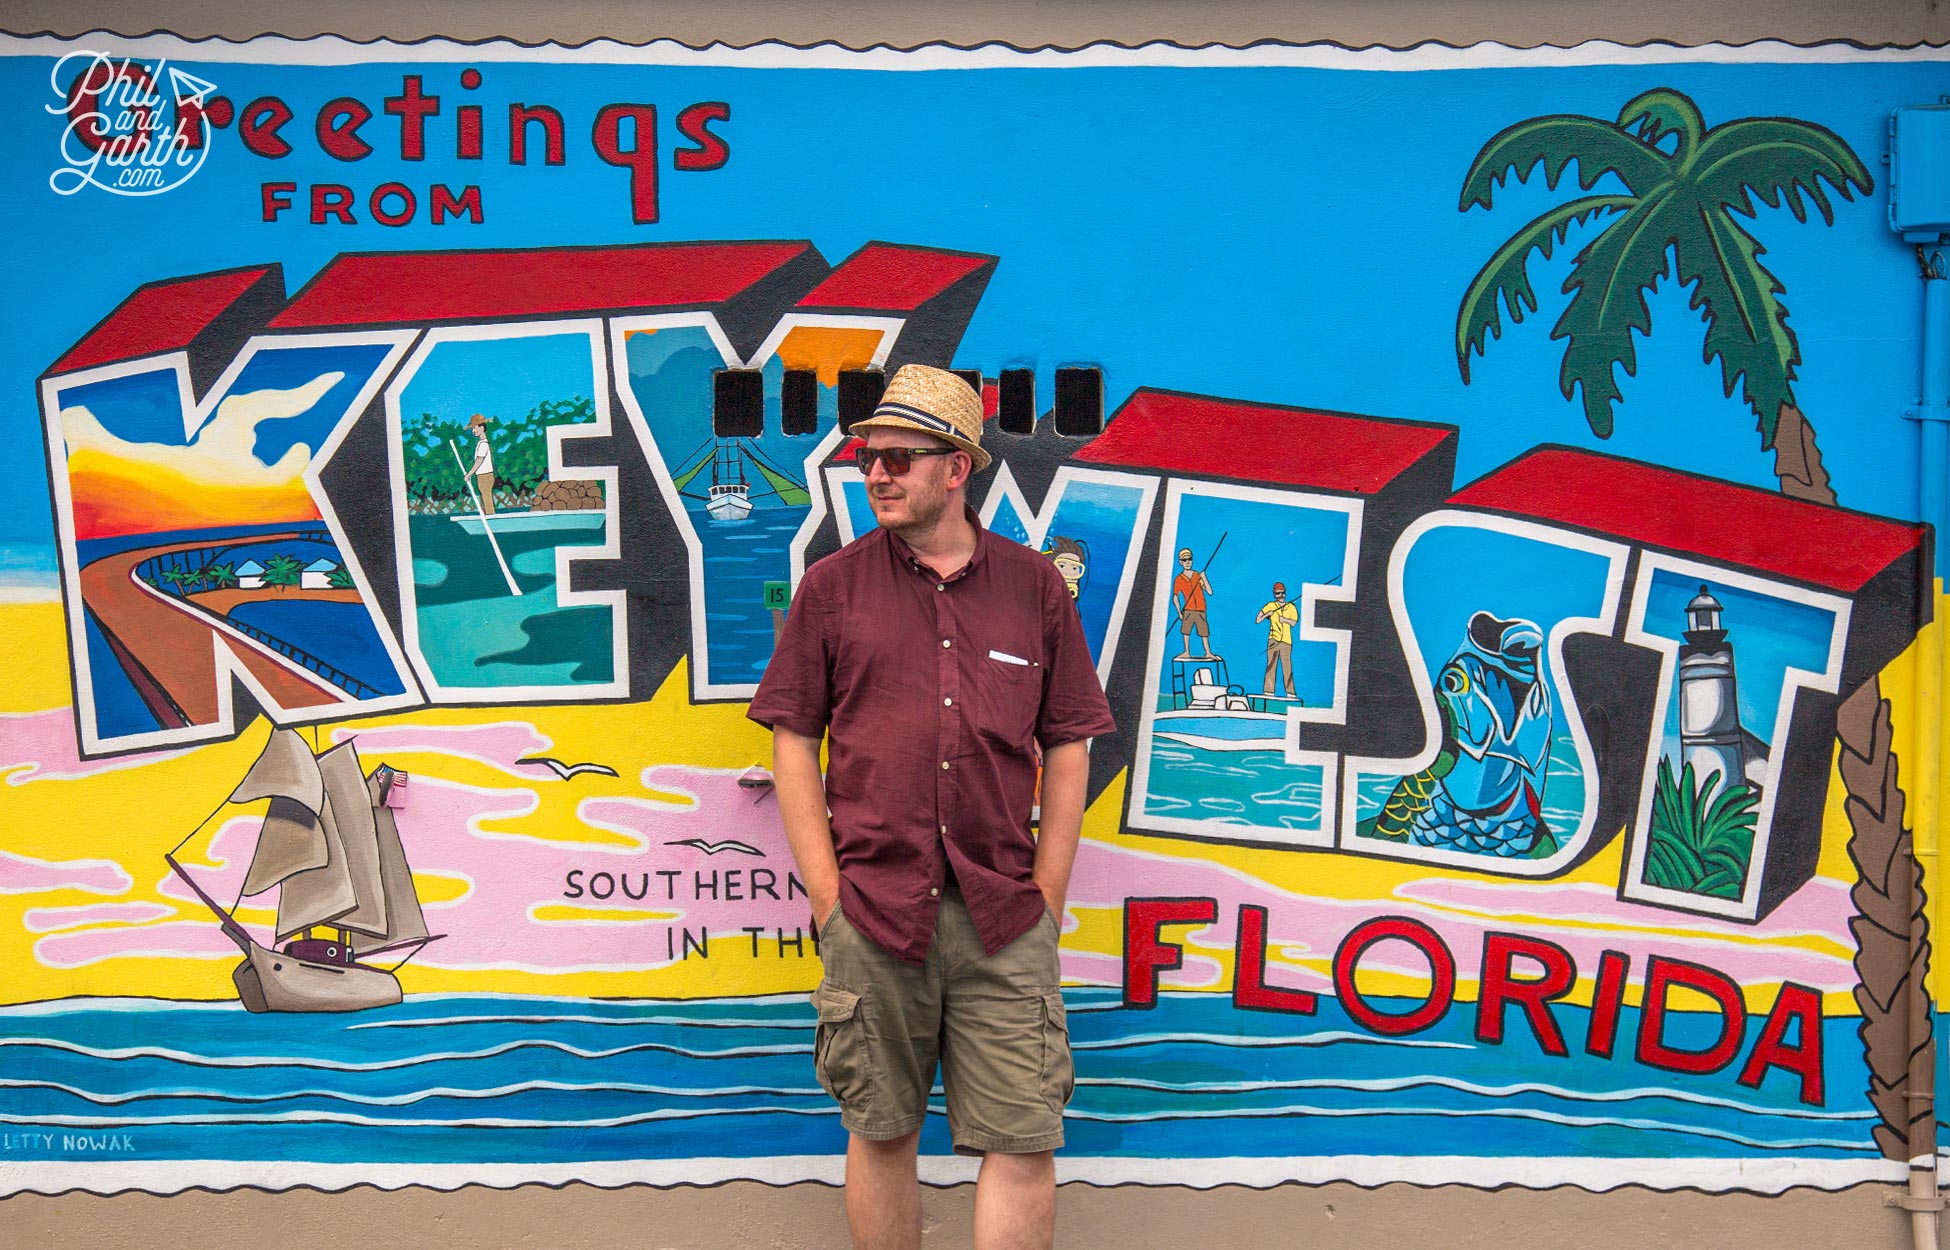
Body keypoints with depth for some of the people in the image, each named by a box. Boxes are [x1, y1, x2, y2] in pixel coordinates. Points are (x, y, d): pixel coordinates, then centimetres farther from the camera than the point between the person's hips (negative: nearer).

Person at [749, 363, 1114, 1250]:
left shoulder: (1035, 586, 7)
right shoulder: (831, 588, 5)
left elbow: (1067, 749, 8)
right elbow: (793, 744, 5)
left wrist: (1045, 897, 2)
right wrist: (828, 895, -3)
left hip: (1003, 920, 1)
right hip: (872, 915, 0)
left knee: (1024, 1142, 0)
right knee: (880, 1134, 10)